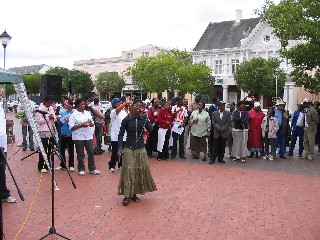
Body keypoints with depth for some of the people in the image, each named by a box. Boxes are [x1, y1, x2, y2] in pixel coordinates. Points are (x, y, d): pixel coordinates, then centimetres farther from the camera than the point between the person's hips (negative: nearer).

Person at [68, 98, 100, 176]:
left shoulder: (88, 113, 11)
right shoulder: (74, 115, -3)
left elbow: (93, 124, 13)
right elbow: (71, 127, -10)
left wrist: (90, 123, -10)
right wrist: (81, 125, -20)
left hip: (88, 136, 4)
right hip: (78, 137, -4)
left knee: (91, 152, 1)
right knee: (80, 154, 4)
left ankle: (92, 168, 12)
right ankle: (81, 169, 17)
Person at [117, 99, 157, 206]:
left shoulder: (143, 119, 0)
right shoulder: (126, 119, -6)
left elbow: (150, 129, -14)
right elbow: (121, 135, -3)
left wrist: (145, 118, -20)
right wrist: (120, 148, -11)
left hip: (141, 149, 3)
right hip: (129, 149, -3)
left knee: (140, 171, 9)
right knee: (128, 172, -3)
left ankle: (134, 193, 23)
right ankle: (126, 195, 7)